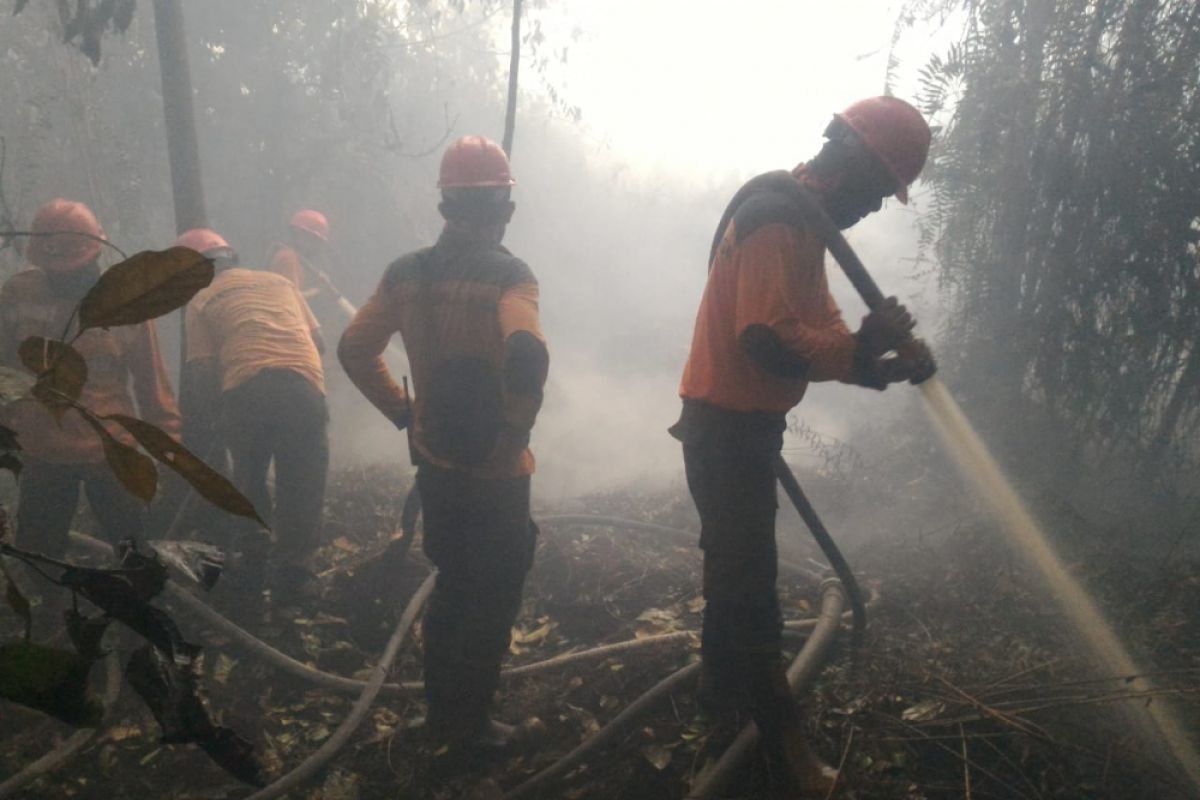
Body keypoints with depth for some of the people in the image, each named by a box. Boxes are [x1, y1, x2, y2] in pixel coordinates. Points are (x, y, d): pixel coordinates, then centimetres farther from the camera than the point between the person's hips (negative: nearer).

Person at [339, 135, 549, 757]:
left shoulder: (407, 273, 1)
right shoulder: (508, 275, -16)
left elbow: (355, 349, 5)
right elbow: (526, 355, -34)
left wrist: (402, 410, 8)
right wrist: (518, 423, -19)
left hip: (434, 462, 6)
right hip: (494, 469, -6)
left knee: (452, 585, 23)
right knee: (493, 598, 11)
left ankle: (442, 713, 36)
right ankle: (469, 726, 23)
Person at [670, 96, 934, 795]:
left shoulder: (802, 218, 12)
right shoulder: (777, 221, -21)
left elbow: (816, 323, 11)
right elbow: (770, 340, -32)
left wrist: (877, 360, -3)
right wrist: (861, 350, -24)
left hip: (739, 422, 11)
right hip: (729, 424, -11)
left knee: (735, 556, 22)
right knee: (752, 578, -1)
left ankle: (725, 681, 41)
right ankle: (784, 741, 11)